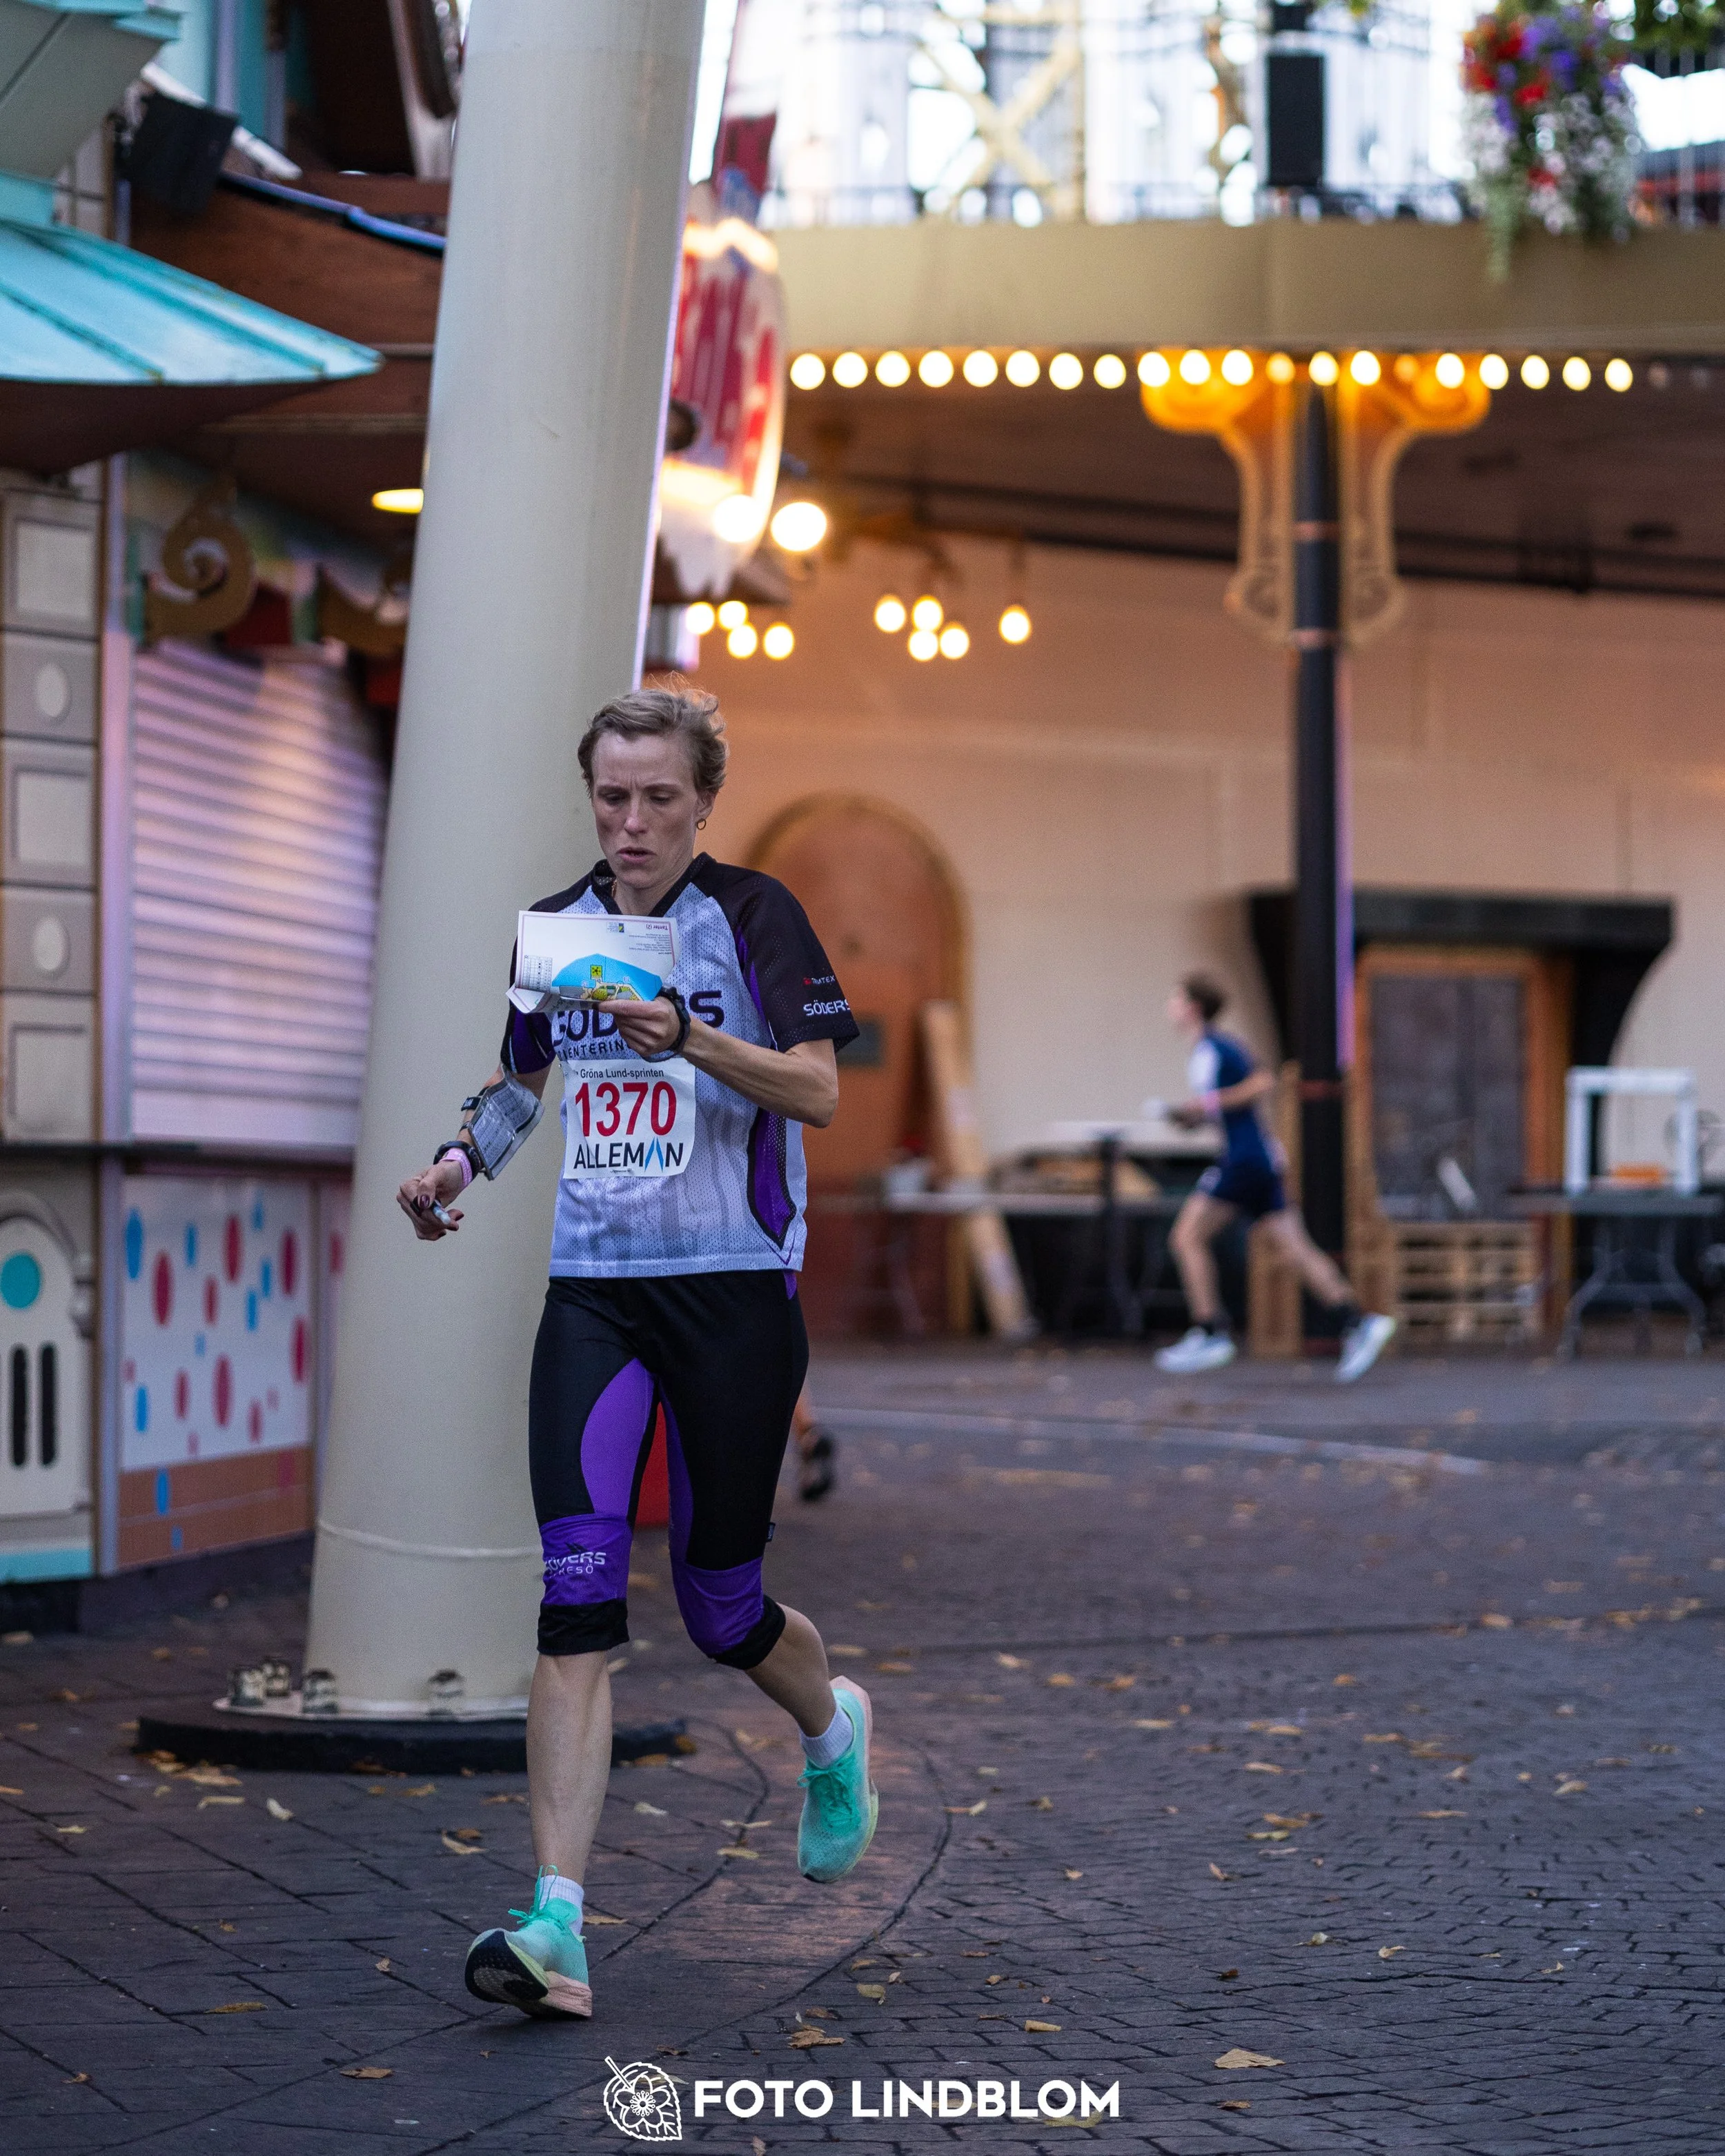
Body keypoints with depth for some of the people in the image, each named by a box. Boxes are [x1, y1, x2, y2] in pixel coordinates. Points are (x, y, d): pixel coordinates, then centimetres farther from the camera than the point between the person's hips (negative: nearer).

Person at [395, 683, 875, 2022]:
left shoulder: (752, 916, -3)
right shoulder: (558, 927, 11)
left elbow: (818, 1089, -12)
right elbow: (525, 1072, 26)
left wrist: (688, 1038, -25)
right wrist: (465, 1159, 8)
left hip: (734, 1286, -3)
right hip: (593, 1292, 3)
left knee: (720, 1607, 5)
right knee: (578, 1587, -13)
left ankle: (831, 1726, 42)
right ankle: (557, 1923, -17)